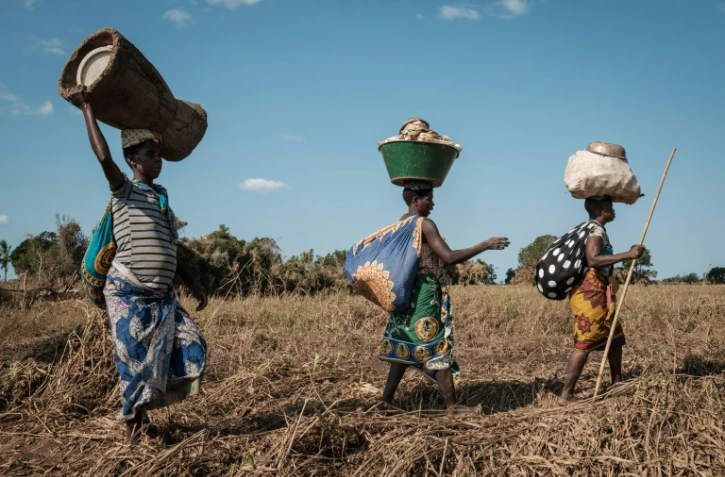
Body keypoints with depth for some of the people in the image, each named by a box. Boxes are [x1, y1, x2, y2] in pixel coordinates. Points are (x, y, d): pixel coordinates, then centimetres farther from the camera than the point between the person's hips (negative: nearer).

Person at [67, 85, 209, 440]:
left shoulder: (161, 199, 16)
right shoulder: (125, 193, -5)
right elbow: (104, 158, -24)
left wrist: (192, 283, 19)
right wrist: (87, 109, -20)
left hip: (162, 296, 7)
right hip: (128, 294, -7)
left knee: (191, 348, 0)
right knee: (136, 361, -2)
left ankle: (141, 406, 14)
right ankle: (133, 425, 15)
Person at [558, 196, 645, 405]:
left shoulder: (596, 229, 17)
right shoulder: (596, 230, -14)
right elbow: (593, 260, -30)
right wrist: (627, 255, -30)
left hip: (597, 294, 11)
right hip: (590, 294, -11)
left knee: (616, 336, 18)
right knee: (585, 343, -11)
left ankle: (617, 384, 29)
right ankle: (566, 395, -10)